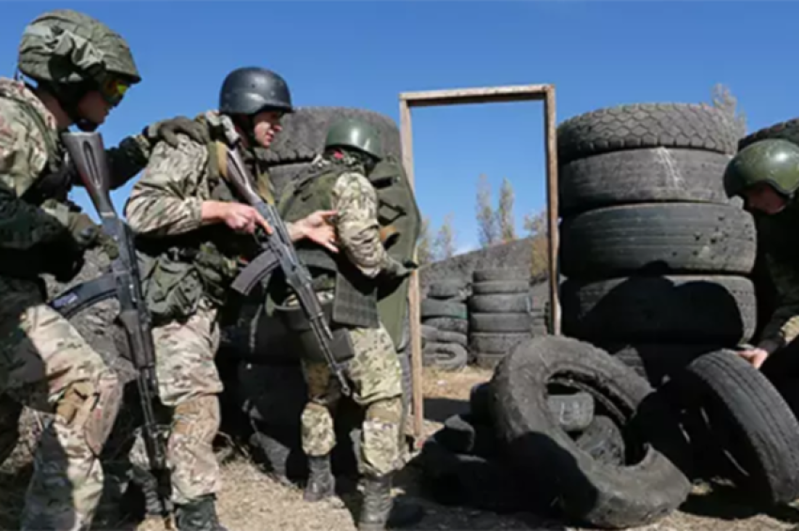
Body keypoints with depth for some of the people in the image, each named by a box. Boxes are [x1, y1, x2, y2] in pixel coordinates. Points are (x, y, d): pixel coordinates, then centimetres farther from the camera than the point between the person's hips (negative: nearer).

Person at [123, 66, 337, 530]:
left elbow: (249, 241, 15)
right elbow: (139, 210, -19)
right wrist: (217, 210, -24)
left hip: (208, 301, 9)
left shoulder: (251, 168, 15)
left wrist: (299, 229, 2)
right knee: (197, 401, -9)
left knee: (171, 398, 17)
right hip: (173, 295, -8)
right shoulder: (191, 147, -10)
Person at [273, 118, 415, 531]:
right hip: (341, 307, -8)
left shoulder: (296, 187, 19)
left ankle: (318, 478, 35)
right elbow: (359, 241, -19)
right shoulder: (352, 184, -4)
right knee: (385, 397, 1)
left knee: (320, 394, 25)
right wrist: (389, 267, -2)